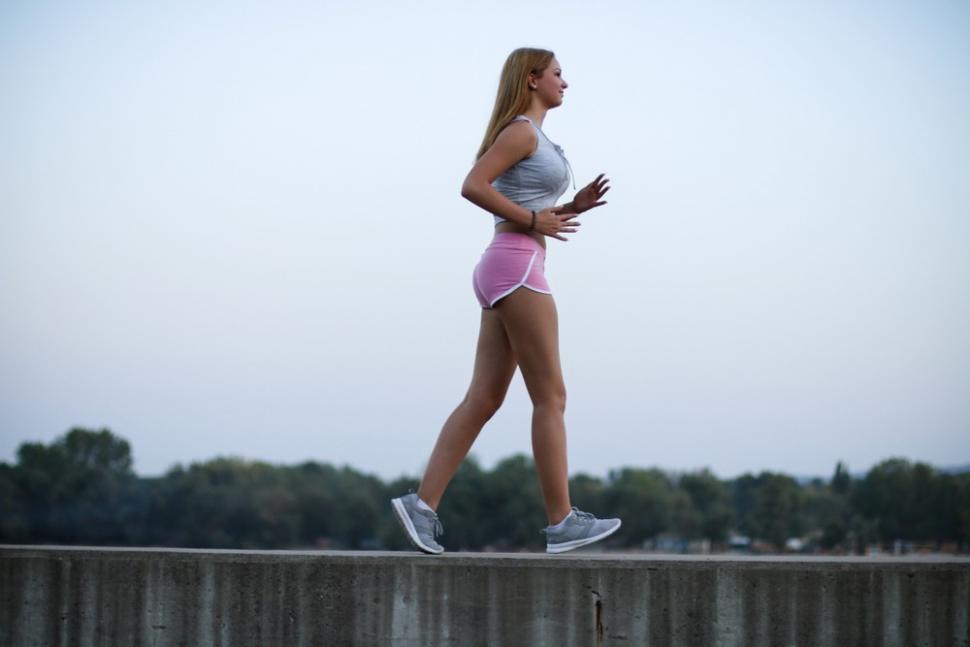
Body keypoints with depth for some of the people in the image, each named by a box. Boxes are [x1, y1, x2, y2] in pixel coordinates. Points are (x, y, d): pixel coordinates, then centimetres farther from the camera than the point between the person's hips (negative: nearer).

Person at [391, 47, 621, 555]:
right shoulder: (521, 130, -7)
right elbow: (473, 186, -18)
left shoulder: (533, 138, 23)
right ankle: (562, 522, -5)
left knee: (483, 400, 4)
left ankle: (423, 503, -3)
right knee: (550, 396, -7)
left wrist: (575, 207, 12)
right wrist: (533, 220, -13)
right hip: (515, 265, -10)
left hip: (505, 271, 10)